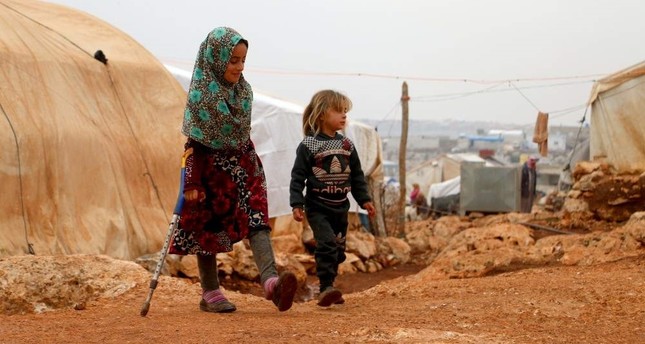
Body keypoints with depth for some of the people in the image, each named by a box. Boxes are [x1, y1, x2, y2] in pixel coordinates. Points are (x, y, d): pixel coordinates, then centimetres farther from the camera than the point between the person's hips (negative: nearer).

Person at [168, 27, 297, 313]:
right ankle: (210, 293, 15)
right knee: (209, 229, 5)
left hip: (243, 164, 5)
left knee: (256, 219, -13)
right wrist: (192, 184, -15)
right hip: (212, 168, -5)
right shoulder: (200, 94, -12)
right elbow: (194, 143, -14)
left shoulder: (243, 90, 6)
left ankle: (271, 281, -28)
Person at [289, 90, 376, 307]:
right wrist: (297, 204, -15)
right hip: (318, 206, -6)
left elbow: (357, 176, 15)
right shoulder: (308, 145, -8)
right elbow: (298, 176, -9)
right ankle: (326, 287, -20)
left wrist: (364, 199, 10)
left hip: (340, 206, 6)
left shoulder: (347, 145, 9)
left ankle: (327, 289, 21)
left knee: (338, 249, 10)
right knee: (327, 244, -21)